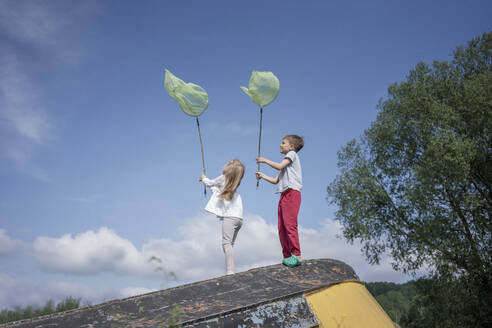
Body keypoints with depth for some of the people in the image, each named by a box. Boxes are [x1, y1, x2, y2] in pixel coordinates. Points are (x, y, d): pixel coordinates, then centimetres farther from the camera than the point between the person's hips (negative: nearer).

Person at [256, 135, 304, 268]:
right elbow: (276, 181, 27)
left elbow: (279, 166, -10)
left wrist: (265, 160, 1)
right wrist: (262, 176, 21)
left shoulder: (292, 154, 6)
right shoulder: (286, 162, 30)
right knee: (281, 227, 3)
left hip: (292, 193, -9)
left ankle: (297, 255, -21)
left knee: (290, 224, -18)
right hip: (284, 195, 9)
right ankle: (287, 256, 5)